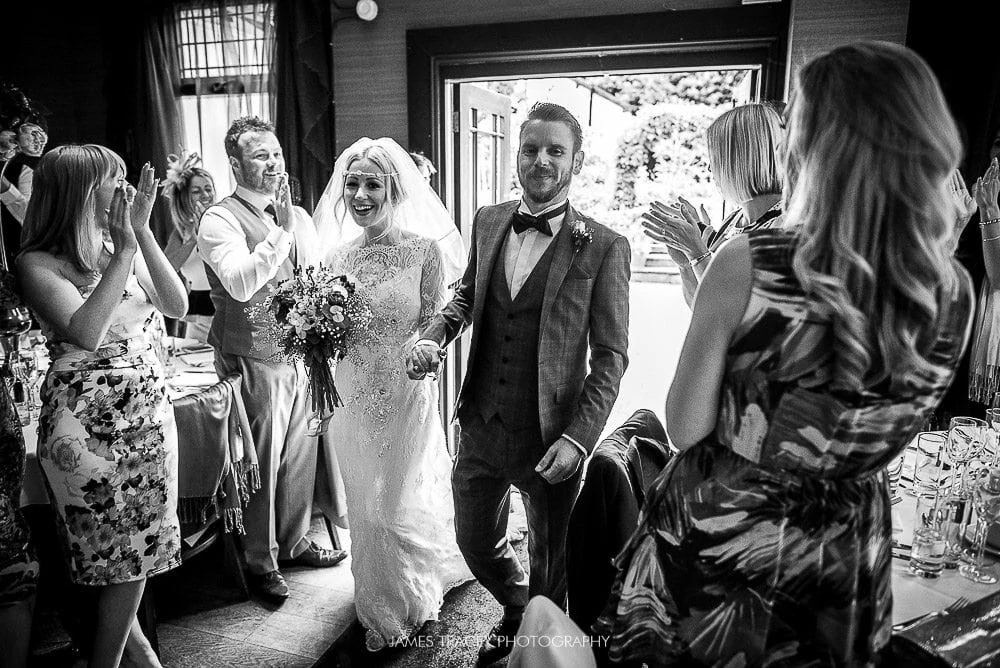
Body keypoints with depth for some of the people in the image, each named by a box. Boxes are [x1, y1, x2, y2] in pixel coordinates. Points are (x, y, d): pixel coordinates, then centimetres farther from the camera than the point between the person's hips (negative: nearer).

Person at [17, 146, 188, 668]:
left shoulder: (123, 245, 3)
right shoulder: (38, 263, -12)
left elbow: (177, 306, -5)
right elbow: (86, 332, -27)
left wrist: (142, 233, -12)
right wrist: (125, 249, -24)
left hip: (148, 409, 5)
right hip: (88, 422, -5)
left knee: (138, 543, 16)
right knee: (119, 548, 6)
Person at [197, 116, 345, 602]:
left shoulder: (299, 217, 12)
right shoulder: (220, 220, -9)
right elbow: (240, 283, -25)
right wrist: (280, 232, -26)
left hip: (304, 356, 6)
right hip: (256, 363, -6)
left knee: (301, 456, 16)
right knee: (262, 465, 4)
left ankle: (293, 543, 35)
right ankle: (260, 562, 23)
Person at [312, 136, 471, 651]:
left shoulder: (425, 250, -10)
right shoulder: (337, 254, 2)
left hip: (406, 395, -4)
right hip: (352, 396, 4)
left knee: (399, 504, 8)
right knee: (364, 505, 18)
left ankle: (410, 603, 36)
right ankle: (379, 606, 43)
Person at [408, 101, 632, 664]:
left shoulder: (604, 248, -12)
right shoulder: (488, 222, 3)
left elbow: (611, 356, -10)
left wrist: (578, 438, -18)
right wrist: (436, 334, -3)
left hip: (550, 442, -4)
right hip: (481, 429, 5)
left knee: (550, 568, 17)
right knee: (476, 543, 23)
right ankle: (515, 612, 55)